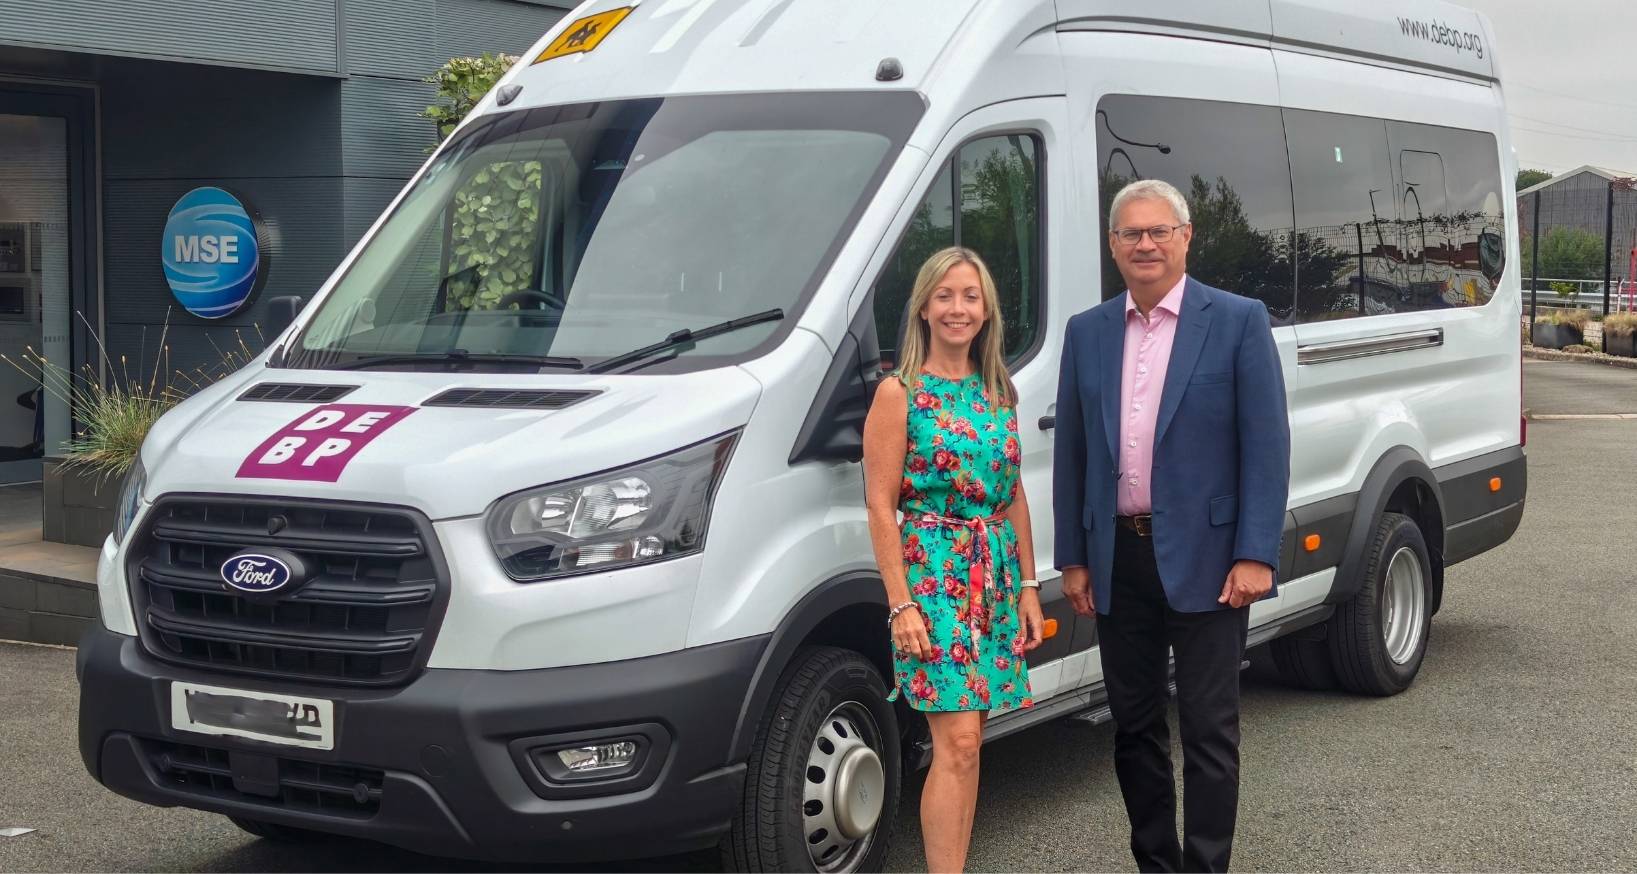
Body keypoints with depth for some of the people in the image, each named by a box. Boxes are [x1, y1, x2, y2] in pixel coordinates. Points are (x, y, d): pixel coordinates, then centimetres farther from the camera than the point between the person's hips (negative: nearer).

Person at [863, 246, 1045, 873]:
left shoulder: (999, 390, 10)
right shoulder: (899, 392, -6)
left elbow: (1014, 496, 15)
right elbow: (881, 505, -9)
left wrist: (1027, 586, 10)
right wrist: (901, 604, -14)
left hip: (995, 577, 5)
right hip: (931, 575, -5)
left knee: (968, 739, 7)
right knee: (957, 743, -11)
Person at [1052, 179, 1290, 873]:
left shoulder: (1238, 322, -3)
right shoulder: (1087, 333, 9)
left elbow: (1267, 446, -7)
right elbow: (1070, 452, 11)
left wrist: (1256, 555, -13)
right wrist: (1072, 558, 6)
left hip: (1203, 560, -4)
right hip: (1117, 563, 4)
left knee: (1209, 732, 1)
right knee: (1134, 727, 13)